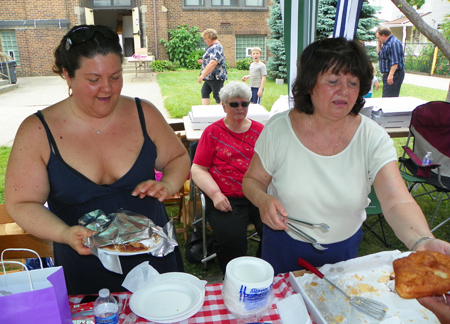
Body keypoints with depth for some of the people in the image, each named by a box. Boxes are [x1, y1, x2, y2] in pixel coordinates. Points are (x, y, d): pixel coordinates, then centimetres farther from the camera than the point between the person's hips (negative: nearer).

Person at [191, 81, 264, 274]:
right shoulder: (213, 132, 10)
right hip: (227, 199, -2)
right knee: (231, 238, -26)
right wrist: (215, 194, -11)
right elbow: (198, 168, 5)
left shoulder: (259, 130, 17)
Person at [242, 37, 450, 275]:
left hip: (344, 248, 1)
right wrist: (263, 200, -29)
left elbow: (397, 201, -28)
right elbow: (252, 180, -7)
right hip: (284, 245, 0)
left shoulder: (373, 139, -17)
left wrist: (423, 242, -47)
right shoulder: (278, 129, -17)